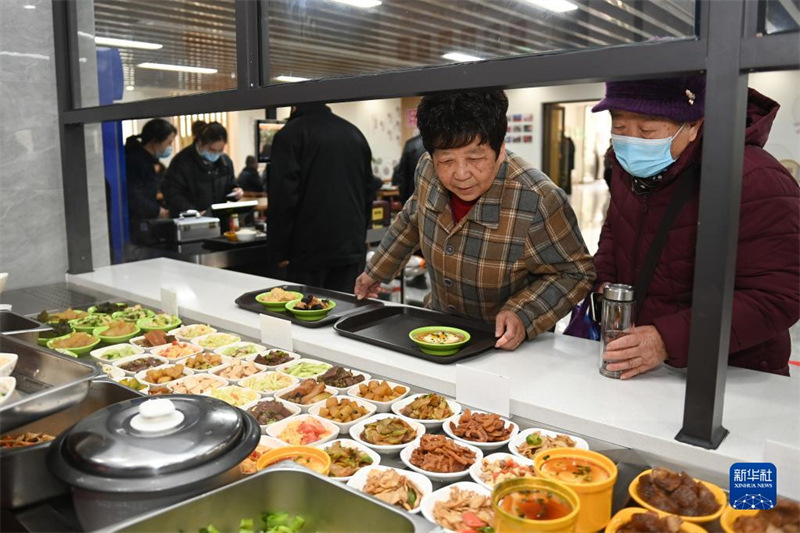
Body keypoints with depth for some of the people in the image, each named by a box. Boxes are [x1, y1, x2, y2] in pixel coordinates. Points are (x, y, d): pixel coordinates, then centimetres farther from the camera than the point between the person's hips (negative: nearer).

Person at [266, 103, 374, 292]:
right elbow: (368, 193, 18)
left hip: (308, 250, -6)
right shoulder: (354, 133, 14)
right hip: (352, 248, 6)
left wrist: (277, 251, -7)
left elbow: (282, 198, -13)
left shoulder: (290, 134, -6)